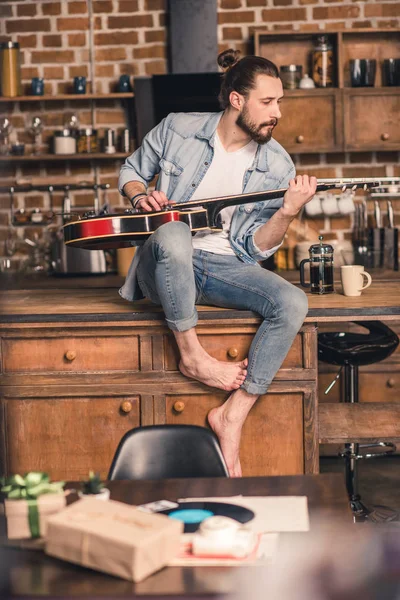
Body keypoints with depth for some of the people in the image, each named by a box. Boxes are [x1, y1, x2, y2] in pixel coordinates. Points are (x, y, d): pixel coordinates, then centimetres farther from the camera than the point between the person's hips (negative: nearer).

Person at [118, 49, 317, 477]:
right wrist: (141, 196, -7)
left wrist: (288, 211, -18)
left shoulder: (277, 166, 0)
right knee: (173, 235, -39)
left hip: (226, 268, 2)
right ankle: (192, 357, -21)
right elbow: (131, 171, 15)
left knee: (292, 304, -26)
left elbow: (257, 248, -2)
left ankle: (232, 416, -17)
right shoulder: (178, 129, -1)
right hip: (165, 265, -2)